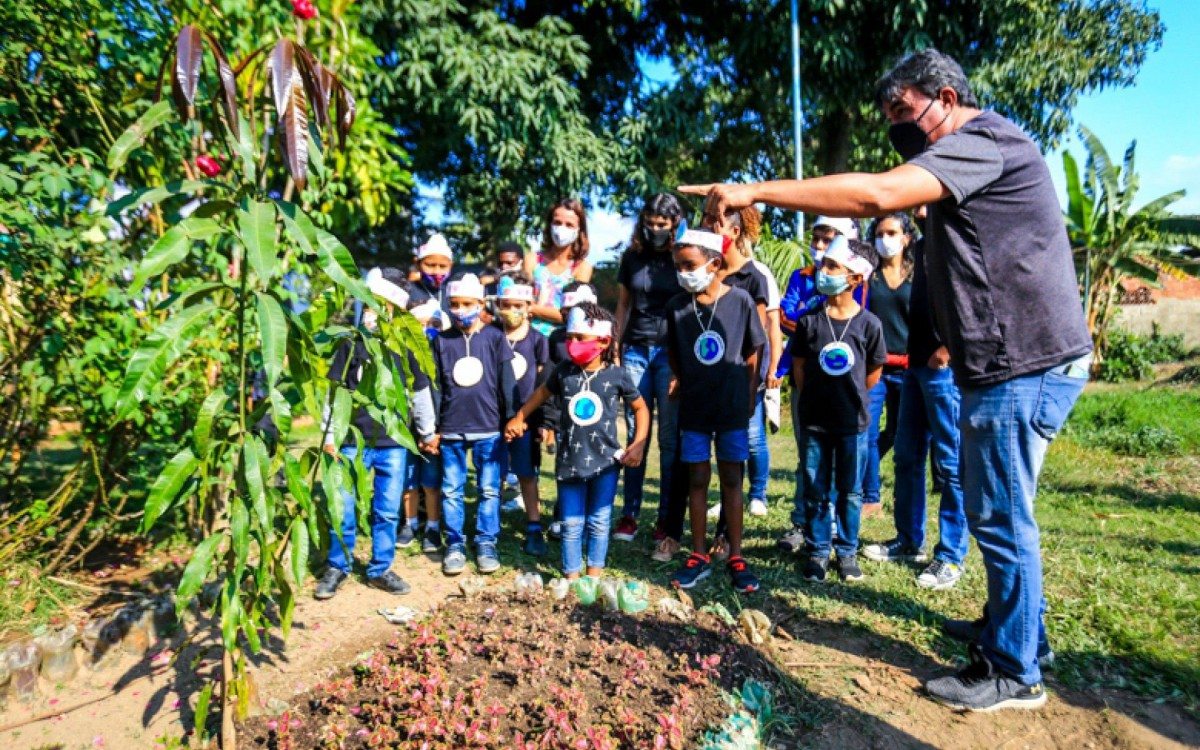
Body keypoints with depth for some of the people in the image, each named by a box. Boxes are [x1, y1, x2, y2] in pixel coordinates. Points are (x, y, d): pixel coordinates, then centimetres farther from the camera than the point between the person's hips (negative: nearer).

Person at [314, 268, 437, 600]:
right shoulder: (351, 342, 0)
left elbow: (420, 391, 12)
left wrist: (427, 431, 17)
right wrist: (329, 434, -2)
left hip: (393, 441, 1)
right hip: (353, 439, -1)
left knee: (387, 511, 8)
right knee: (343, 508, 5)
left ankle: (380, 570, 21)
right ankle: (337, 567, 21)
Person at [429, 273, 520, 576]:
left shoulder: (495, 338, 0)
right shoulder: (442, 341, 5)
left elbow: (507, 382, 1)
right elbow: (435, 386, 6)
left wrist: (511, 419, -1)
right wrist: (433, 429, 4)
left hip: (489, 429, -1)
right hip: (451, 430, 2)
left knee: (489, 489, 6)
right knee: (451, 490, 8)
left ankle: (486, 544, 18)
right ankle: (455, 545, 20)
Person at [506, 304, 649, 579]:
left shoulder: (617, 375, -6)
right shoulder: (563, 372, -1)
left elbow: (640, 408, 5)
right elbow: (543, 392, 19)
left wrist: (638, 445, -3)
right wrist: (519, 418, 18)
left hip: (605, 460, -1)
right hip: (569, 460, 1)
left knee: (599, 522, 10)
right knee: (571, 524, 8)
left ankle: (595, 574, 25)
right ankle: (572, 576, 21)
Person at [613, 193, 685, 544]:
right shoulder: (632, 257, 11)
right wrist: (615, 347, 8)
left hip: (671, 351, -2)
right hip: (635, 348, 3)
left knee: (669, 436, 0)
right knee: (634, 432, 3)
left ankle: (667, 517, 10)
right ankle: (629, 514, 11)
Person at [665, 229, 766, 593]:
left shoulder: (740, 300, -8)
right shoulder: (676, 306, -4)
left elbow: (752, 355, 1)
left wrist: (746, 397, 2)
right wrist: (688, 388, 6)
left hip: (733, 407, -1)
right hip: (694, 408, 2)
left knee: (731, 479, 7)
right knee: (697, 480, 8)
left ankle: (736, 557, 18)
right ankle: (699, 555, 20)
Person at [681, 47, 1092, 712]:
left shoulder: (984, 140, -15)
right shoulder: (969, 153, 20)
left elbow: (876, 194, -30)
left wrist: (756, 192, -28)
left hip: (1026, 365, -11)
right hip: (1005, 363, 11)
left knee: (999, 517, -2)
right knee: (992, 509, 20)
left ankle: (1013, 673, 12)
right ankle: (1010, 626, 37)